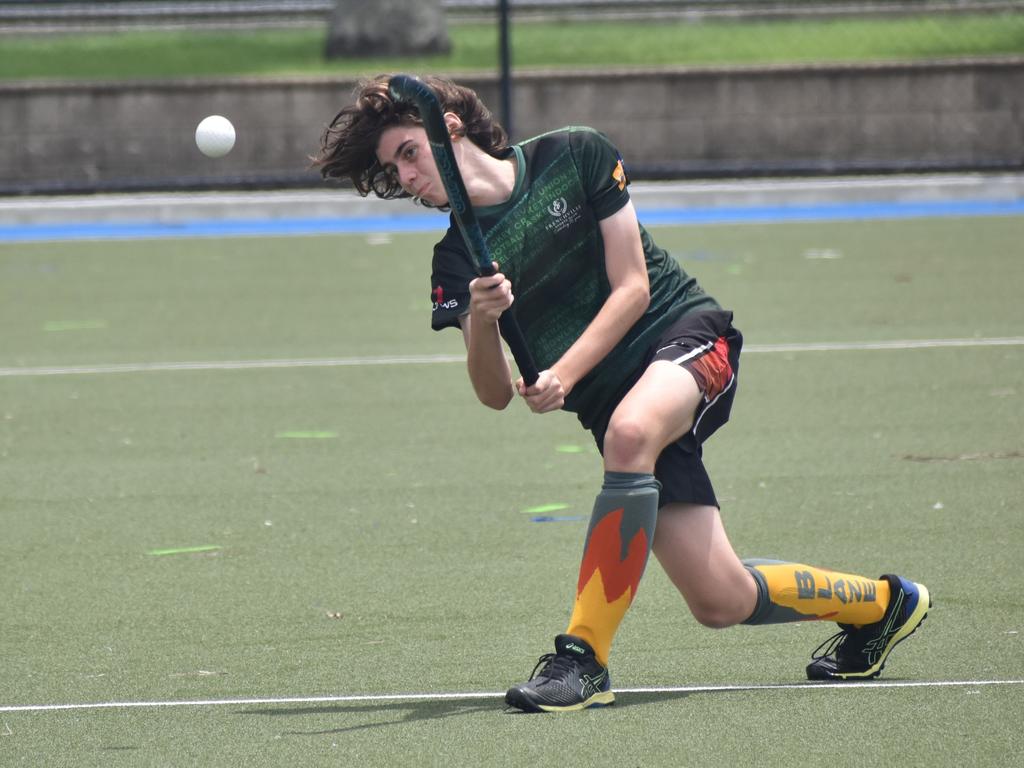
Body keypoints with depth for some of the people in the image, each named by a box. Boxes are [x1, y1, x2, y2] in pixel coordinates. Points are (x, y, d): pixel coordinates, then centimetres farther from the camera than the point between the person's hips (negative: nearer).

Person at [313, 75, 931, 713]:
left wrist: (564, 374, -22)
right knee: (721, 601, -7)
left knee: (628, 431, -39)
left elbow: (631, 287, -9)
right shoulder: (458, 262, 2)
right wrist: (481, 323, -27)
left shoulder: (572, 155, -5)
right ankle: (880, 602, 21)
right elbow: (496, 395, -6)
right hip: (614, 398, 4)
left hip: (686, 333, -4)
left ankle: (585, 655, -32)